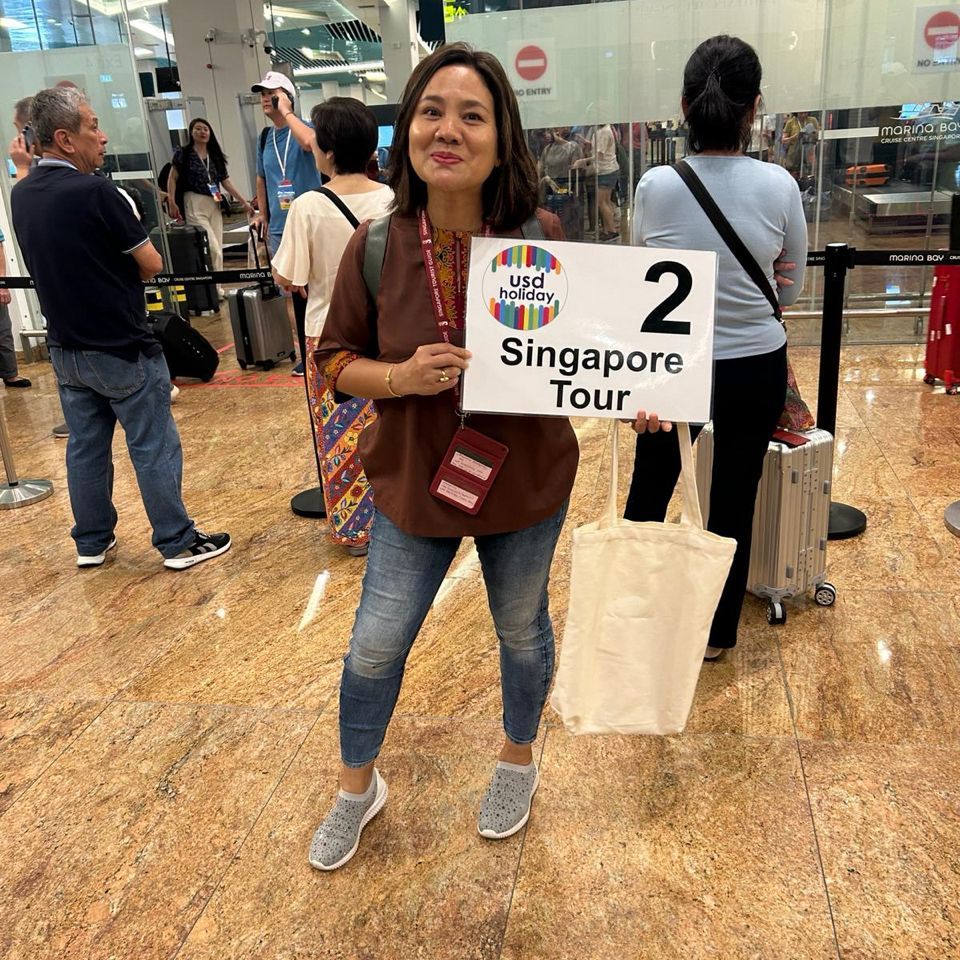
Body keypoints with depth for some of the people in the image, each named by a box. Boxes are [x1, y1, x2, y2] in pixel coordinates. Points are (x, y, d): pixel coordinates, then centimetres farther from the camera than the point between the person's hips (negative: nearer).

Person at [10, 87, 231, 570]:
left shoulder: (21, 195, 5)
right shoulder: (95, 192, -19)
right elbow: (151, 264, -12)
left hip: (65, 348, 8)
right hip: (121, 349, -7)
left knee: (85, 448, 16)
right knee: (154, 448, 3)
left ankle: (91, 542, 27)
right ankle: (178, 543, 12)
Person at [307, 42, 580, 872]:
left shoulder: (542, 237, -14)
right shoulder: (376, 246, -12)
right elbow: (336, 360, -3)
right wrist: (400, 376, -22)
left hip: (526, 479, 0)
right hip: (414, 482, 1)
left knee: (522, 627, 20)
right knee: (376, 644, 11)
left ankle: (519, 759, 50)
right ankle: (358, 787, 39)